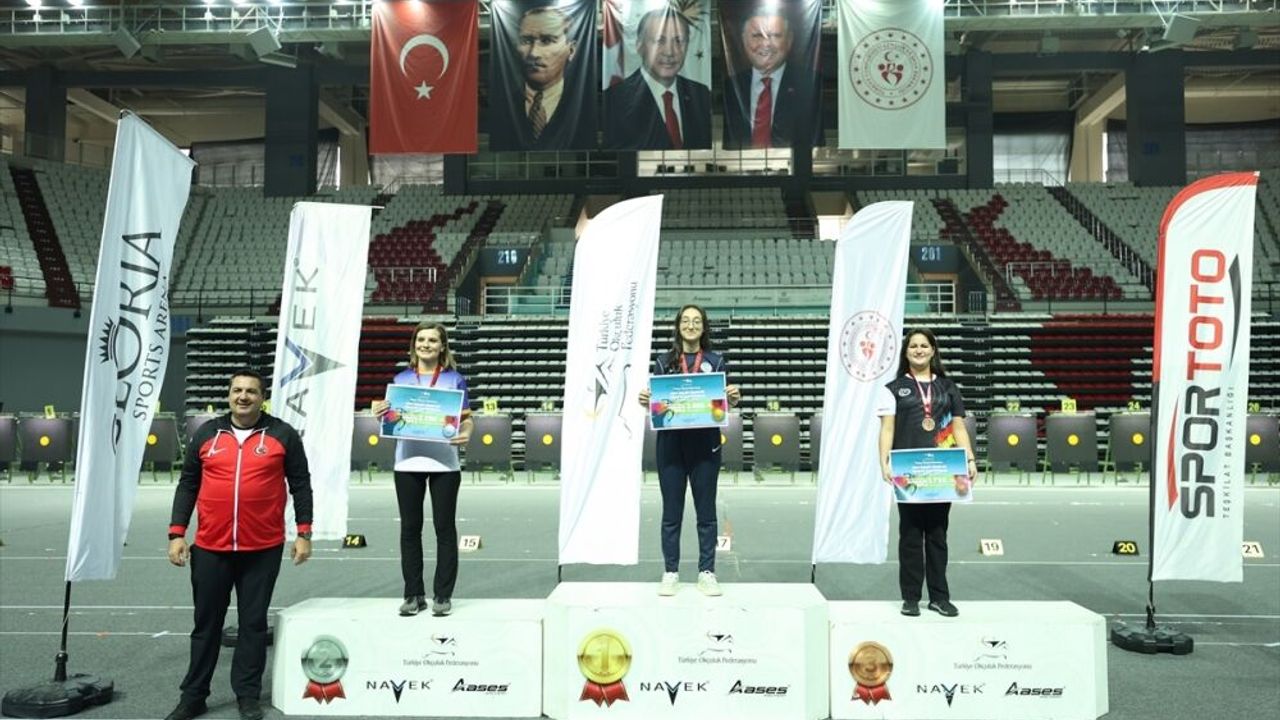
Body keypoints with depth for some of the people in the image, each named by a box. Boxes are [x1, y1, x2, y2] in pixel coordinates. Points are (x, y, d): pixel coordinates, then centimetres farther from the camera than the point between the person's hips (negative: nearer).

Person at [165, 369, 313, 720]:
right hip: (210, 548, 2)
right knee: (206, 623, 12)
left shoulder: (282, 435, -1)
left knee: (253, 623, 8)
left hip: (263, 549, -2)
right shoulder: (206, 434, 6)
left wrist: (304, 533, -3)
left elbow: (300, 485, 1)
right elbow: (187, 486, 9)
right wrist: (177, 533, 2)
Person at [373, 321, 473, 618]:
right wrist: (380, 413, -8)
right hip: (408, 462, 2)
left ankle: (443, 595, 11)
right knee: (410, 528, 6)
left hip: (444, 463, -2)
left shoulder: (454, 379, 5)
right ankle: (413, 595, 16)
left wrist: (465, 434, -17)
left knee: (445, 527, 2)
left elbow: (467, 418, 4)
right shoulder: (401, 379, 11)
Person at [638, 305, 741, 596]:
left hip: (705, 443, 0)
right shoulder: (664, 361, 6)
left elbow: (722, 402, 5)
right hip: (671, 443, 0)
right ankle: (670, 572, 17)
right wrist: (645, 400, -14)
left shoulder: (716, 361, 5)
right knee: (671, 511, 6)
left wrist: (733, 399, -16)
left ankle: (707, 572, 16)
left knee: (706, 510, 6)